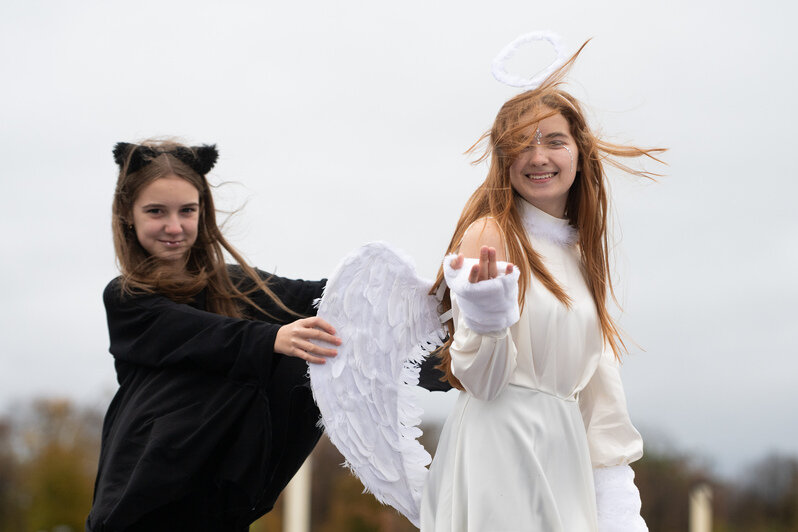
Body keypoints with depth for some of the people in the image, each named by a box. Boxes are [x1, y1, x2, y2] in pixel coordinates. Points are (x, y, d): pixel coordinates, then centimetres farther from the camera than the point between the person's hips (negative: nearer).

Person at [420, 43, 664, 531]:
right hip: (501, 448, -7)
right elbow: (481, 382, -12)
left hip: (566, 449, 7)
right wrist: (487, 321, -32)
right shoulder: (490, 234, -9)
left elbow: (599, 378, 14)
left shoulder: (579, 250, 12)